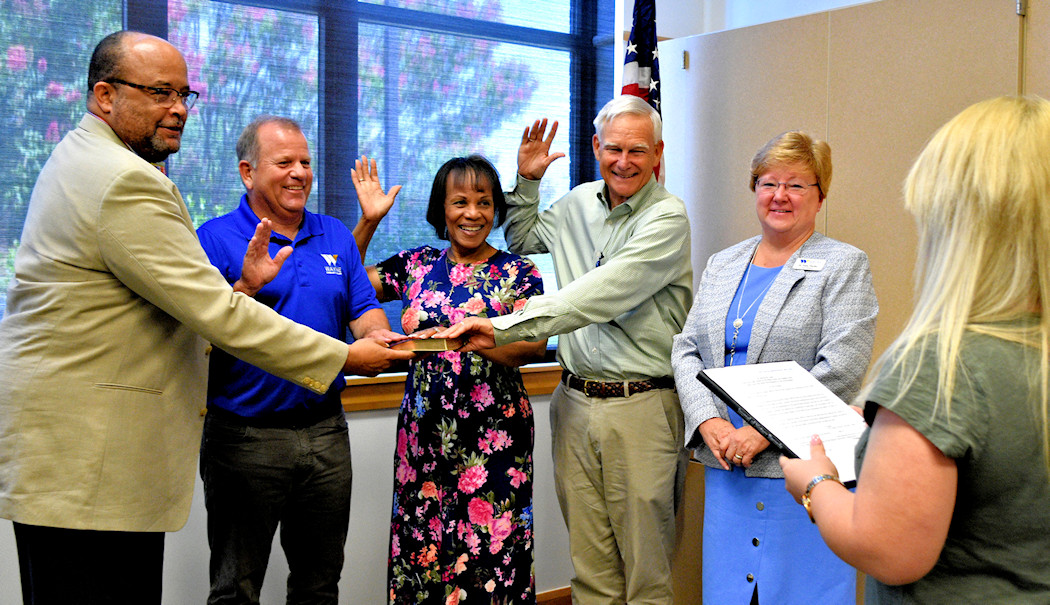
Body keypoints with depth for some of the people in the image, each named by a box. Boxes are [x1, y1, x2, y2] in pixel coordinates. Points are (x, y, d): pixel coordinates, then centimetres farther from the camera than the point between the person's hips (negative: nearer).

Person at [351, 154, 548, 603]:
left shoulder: (518, 272, 0)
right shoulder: (417, 265, 9)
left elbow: (535, 346, -9)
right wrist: (367, 221, 5)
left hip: (493, 435, -3)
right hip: (423, 431, 3)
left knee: (490, 550, -2)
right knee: (420, 548, 7)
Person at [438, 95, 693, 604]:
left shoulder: (667, 218, -9)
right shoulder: (578, 204, 11)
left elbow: (601, 294, -21)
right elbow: (523, 241, 31)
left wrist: (505, 327, -25)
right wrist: (527, 181, 13)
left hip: (641, 406, -5)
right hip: (574, 402, 5)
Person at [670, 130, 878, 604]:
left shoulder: (844, 265, -1)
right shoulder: (720, 264, 15)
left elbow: (840, 369, -12)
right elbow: (687, 350, 10)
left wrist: (763, 431, -16)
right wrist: (709, 423, -7)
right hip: (726, 465, 5)